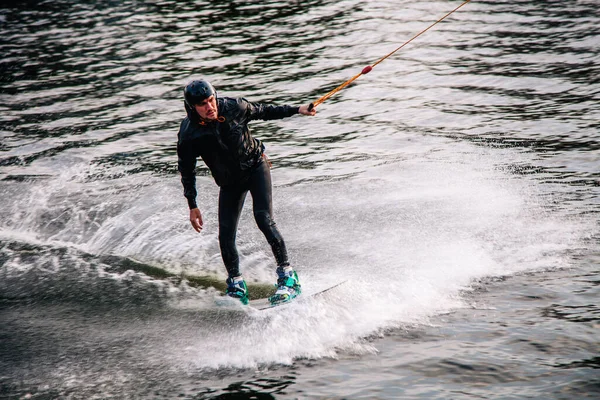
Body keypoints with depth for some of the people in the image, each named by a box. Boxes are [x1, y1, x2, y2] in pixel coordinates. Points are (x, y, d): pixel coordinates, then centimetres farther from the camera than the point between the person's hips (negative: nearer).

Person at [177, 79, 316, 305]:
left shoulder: (234, 108, -18)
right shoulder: (188, 135, -19)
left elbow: (262, 111, 3)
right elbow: (186, 170, -5)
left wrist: (296, 110, 9)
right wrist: (192, 206, -4)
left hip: (256, 166, -2)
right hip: (230, 182, 2)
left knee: (263, 219, -20)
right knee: (226, 235, -7)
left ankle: (288, 277, -17)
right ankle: (236, 286, 11)